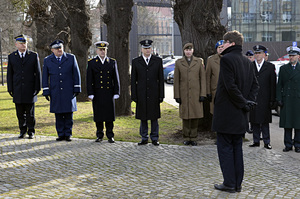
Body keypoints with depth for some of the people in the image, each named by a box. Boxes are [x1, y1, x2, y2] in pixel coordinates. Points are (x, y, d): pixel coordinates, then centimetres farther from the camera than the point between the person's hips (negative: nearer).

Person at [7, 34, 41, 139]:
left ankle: (31, 131, 14)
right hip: (17, 90, 1)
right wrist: (10, 89, 2)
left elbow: (38, 72, 3)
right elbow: (9, 74, 8)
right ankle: (22, 130, 21)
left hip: (30, 90, -1)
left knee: (30, 112, 3)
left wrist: (37, 87, -2)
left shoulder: (34, 55, 3)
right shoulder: (11, 56, 7)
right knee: (20, 113, 7)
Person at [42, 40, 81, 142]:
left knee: (69, 113, 1)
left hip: (69, 91, -1)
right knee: (58, 114, 3)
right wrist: (46, 91, 1)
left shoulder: (71, 58, 2)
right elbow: (45, 77, 6)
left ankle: (68, 134, 10)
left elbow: (76, 74, 4)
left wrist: (77, 89, 0)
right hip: (55, 93, 1)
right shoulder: (47, 60, 5)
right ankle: (61, 134, 12)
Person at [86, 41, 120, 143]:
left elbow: (116, 79, 6)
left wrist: (116, 93, 0)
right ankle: (99, 135, 15)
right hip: (97, 94, -1)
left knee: (110, 115, 2)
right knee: (98, 115, 4)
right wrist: (90, 94, -6)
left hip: (109, 93, 1)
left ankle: (110, 136, 11)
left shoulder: (112, 62, 7)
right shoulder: (91, 63, 3)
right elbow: (89, 80, 0)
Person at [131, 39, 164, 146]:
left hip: (154, 94, 0)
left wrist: (161, 95, -2)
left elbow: (161, 79, 3)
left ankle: (154, 138, 14)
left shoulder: (158, 61, 4)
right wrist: (134, 96, -2)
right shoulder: (135, 61, 4)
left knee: (154, 117, 5)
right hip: (141, 94, 0)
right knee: (143, 117, 6)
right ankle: (144, 138, 17)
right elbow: (133, 80, 4)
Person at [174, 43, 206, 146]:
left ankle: (193, 138, 11)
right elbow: (176, 80, 5)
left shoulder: (199, 61, 6)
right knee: (185, 116, 2)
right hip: (184, 94, 0)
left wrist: (203, 94, -3)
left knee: (195, 116, 1)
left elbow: (203, 78, 4)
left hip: (196, 93, 0)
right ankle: (186, 138, 13)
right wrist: (177, 95, 0)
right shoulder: (178, 62, 5)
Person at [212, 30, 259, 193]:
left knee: (225, 148, 1)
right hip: (240, 117, 8)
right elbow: (255, 85, 11)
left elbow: (230, 86, -21)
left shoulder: (226, 59, -14)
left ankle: (229, 184, 6)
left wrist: (244, 103, -13)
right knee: (237, 147, 14)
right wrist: (248, 102, 2)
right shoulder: (247, 61, 11)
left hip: (226, 112, -8)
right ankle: (238, 183, 19)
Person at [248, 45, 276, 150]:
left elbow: (273, 84, 2)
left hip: (265, 100, -1)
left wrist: (273, 100, -3)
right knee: (254, 121, 6)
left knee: (265, 121, 3)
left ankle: (266, 142, 11)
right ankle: (256, 141, 16)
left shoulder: (270, 66, 4)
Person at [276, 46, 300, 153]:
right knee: (287, 123, 3)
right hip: (286, 100, 1)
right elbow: (279, 85, 9)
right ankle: (288, 144, 11)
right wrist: (279, 99, 1)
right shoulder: (283, 68, 11)